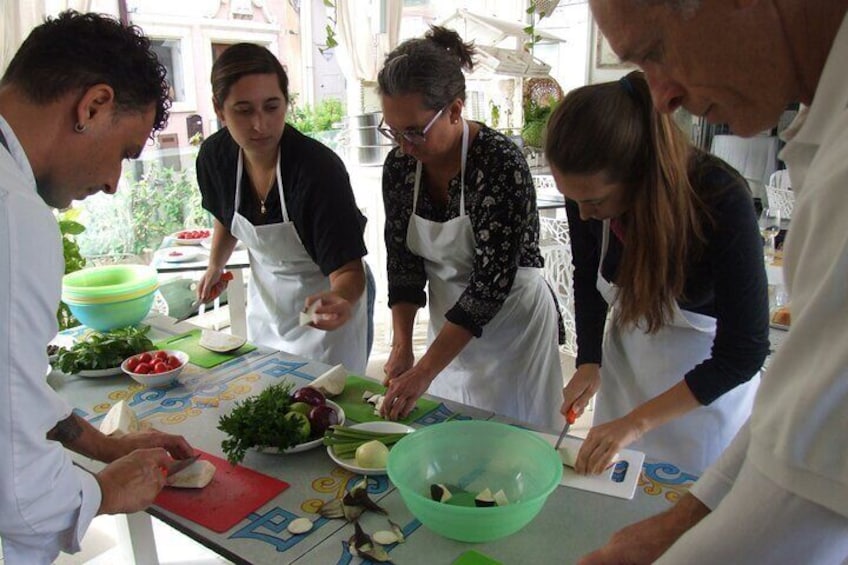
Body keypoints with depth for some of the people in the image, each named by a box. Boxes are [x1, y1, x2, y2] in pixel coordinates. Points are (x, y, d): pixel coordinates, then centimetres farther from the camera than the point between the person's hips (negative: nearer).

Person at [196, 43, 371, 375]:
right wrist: (215, 266, 3)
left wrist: (342, 299, -50)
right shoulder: (215, 157, -14)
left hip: (322, 308, -5)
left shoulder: (319, 168, -31)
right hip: (265, 304, 6)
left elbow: (347, 269, -31)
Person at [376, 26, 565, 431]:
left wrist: (424, 371, -25)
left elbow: (492, 281, -25)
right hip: (449, 323, 5)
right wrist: (402, 347, -11)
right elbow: (402, 264, -1)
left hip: (512, 322, -5)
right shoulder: (400, 166, -6)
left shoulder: (500, 163, -24)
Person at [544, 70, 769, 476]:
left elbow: (744, 351, -25)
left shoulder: (722, 198, -31)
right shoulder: (586, 190, -19)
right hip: (627, 357, 4)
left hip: (713, 376, -4)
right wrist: (589, 360, -8)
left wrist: (637, 422, -26)